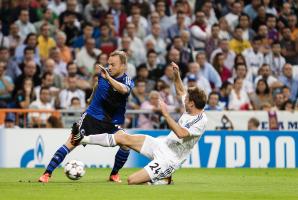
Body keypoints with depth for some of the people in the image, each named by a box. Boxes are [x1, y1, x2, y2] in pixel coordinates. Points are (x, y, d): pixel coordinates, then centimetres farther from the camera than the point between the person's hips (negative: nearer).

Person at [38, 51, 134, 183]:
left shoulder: (127, 81, -15)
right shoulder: (103, 73, -5)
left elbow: (124, 89, -42)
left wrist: (108, 78, -55)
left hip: (111, 123, -1)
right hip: (91, 116, 1)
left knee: (126, 145, -20)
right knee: (70, 144, -10)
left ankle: (114, 174, 6)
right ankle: (47, 173, -6)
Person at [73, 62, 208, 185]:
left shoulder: (201, 121, -24)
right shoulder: (190, 110, 2)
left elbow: (181, 133, -40)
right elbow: (180, 91, 22)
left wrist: (166, 114, -36)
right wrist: (177, 74, 7)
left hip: (168, 159, -9)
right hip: (162, 144, 9)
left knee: (132, 180, -17)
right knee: (121, 136, 2)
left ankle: (164, 180, 2)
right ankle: (83, 139, 11)